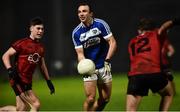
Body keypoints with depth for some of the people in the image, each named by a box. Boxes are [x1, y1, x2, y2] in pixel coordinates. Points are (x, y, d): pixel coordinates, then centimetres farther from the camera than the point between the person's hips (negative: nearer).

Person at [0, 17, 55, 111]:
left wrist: (49, 81, 24)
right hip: (18, 80, -8)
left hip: (27, 81, 8)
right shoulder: (22, 43, -8)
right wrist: (10, 70, -23)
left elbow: (42, 65, 25)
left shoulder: (41, 47, 14)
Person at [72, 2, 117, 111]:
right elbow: (80, 53, -7)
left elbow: (112, 42, -9)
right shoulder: (76, 33, -6)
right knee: (90, 99, -11)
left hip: (104, 66, 1)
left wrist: (107, 60, -19)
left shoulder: (101, 24, -9)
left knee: (105, 99, 3)